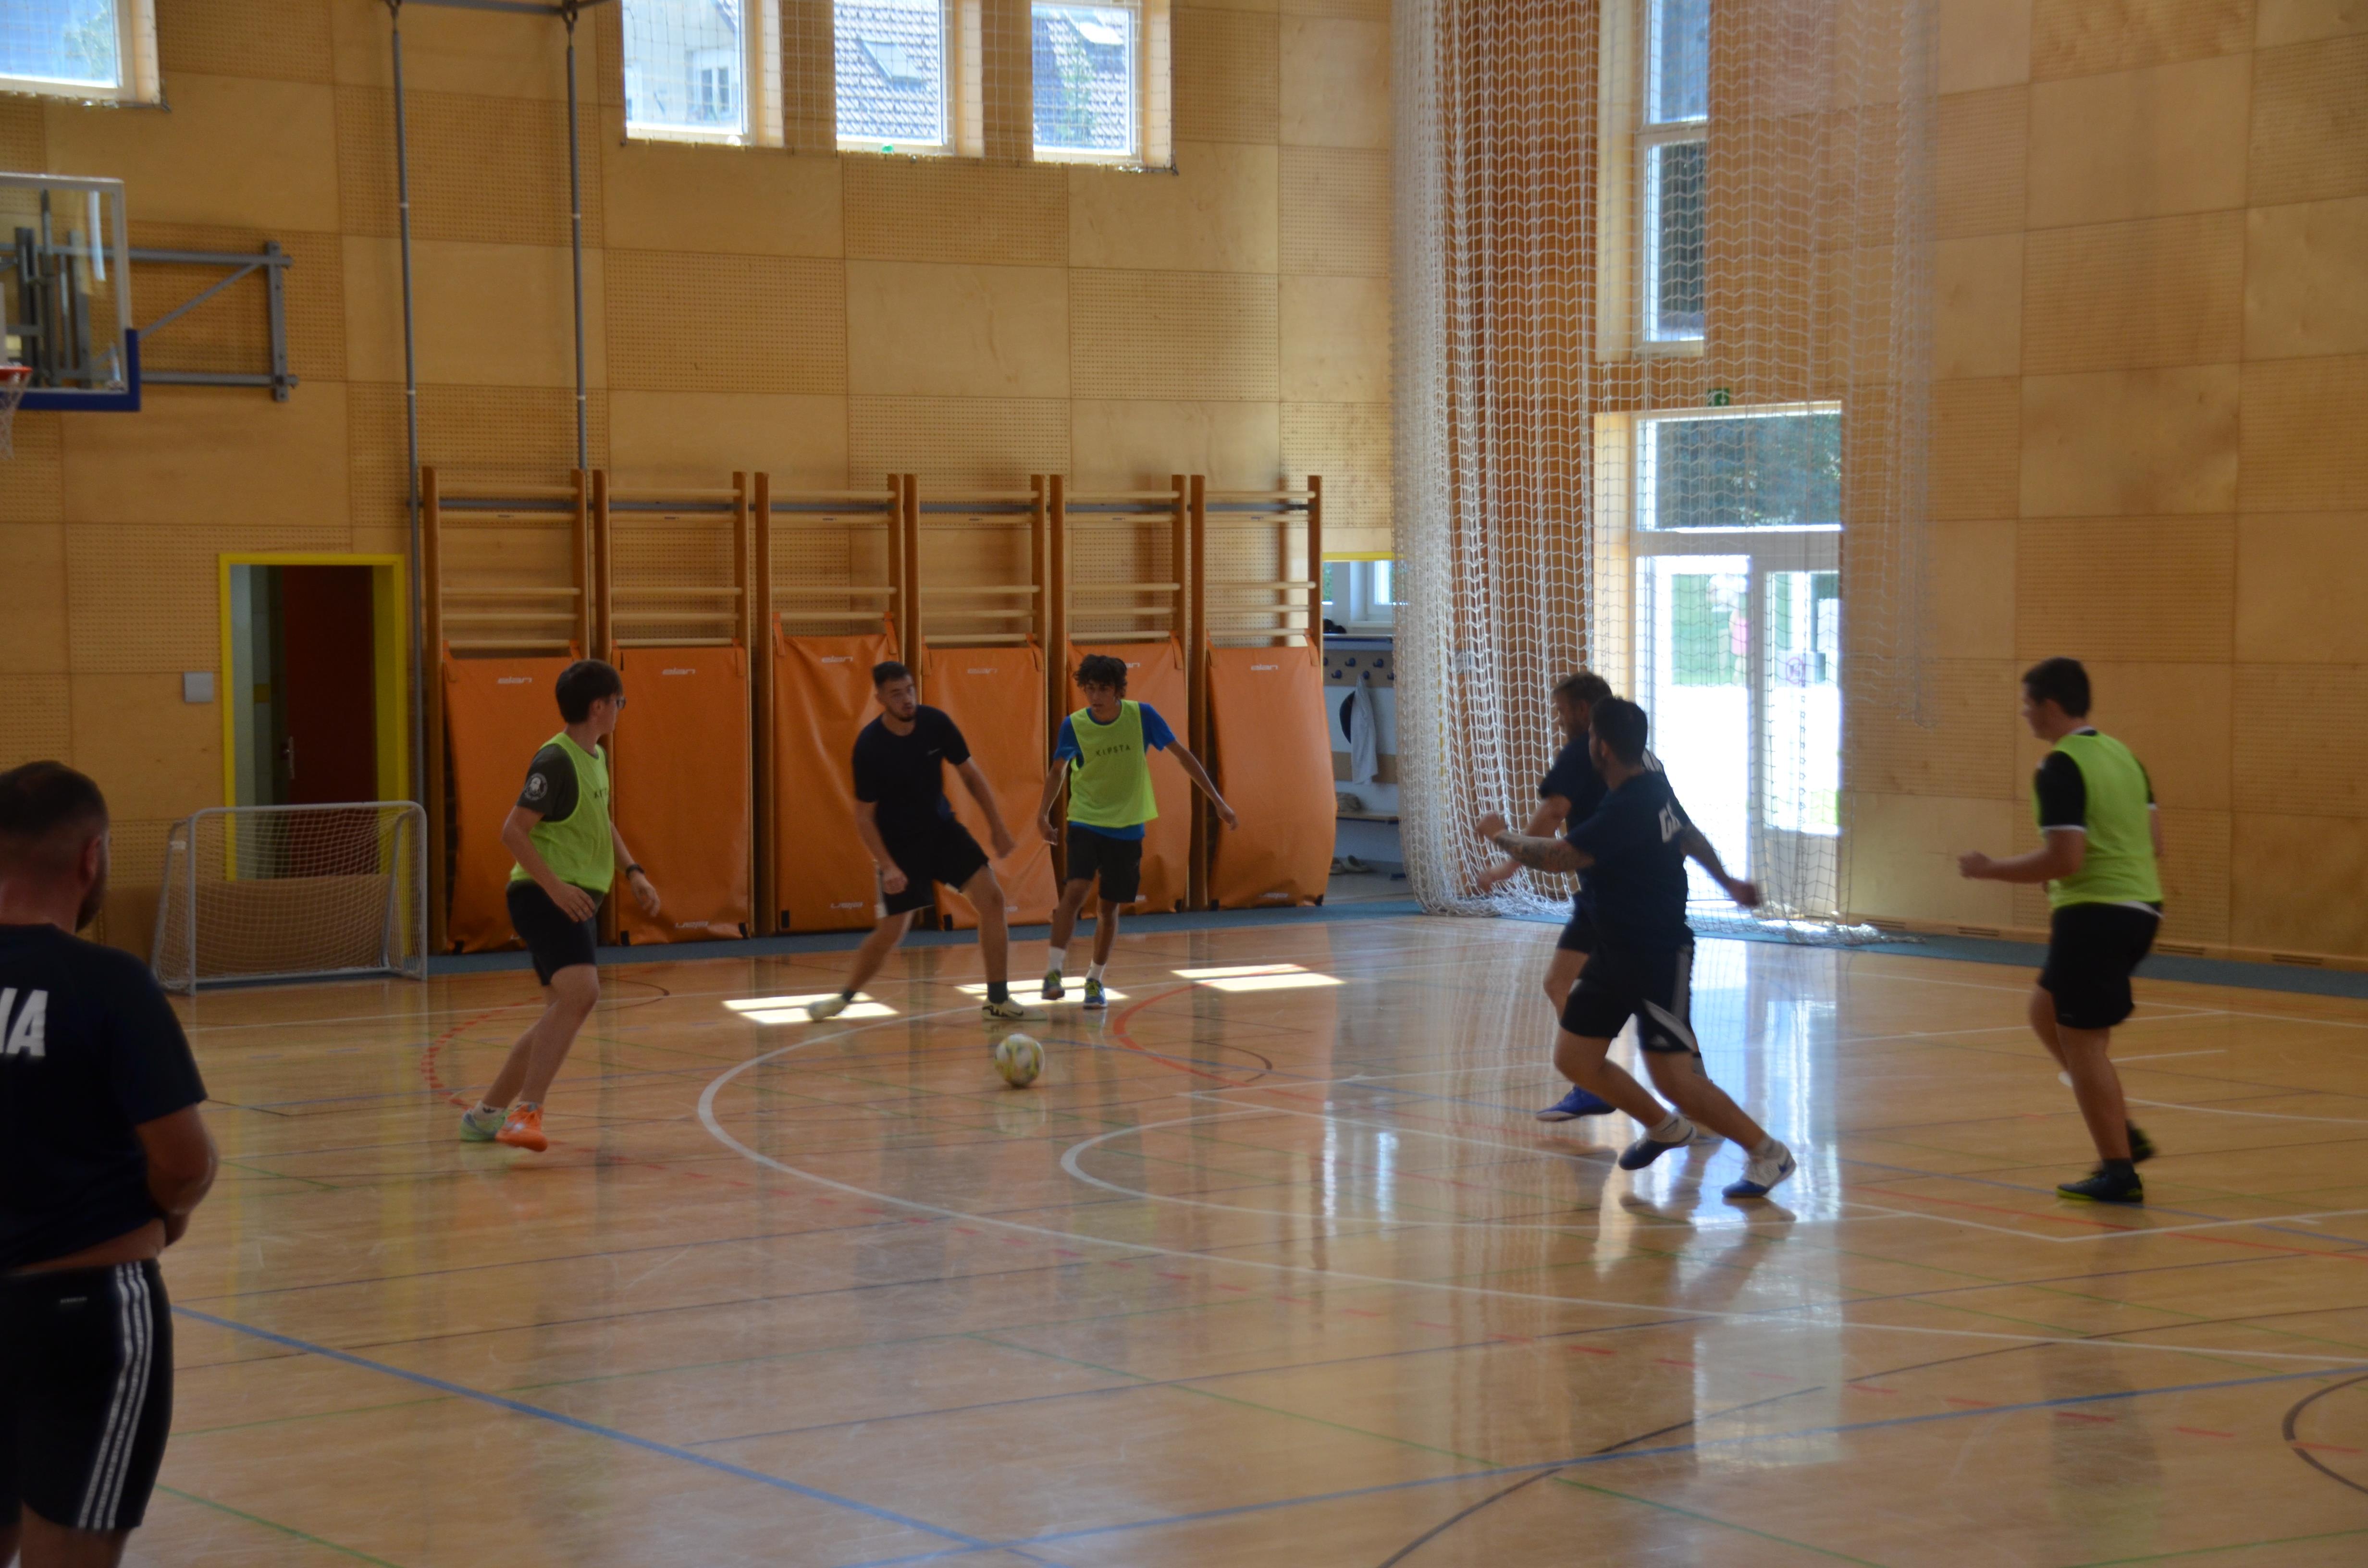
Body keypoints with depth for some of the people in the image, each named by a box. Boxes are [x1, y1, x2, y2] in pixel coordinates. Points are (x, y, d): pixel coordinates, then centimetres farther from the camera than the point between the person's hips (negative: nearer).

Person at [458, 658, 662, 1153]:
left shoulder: (596, 758, 14)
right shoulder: (556, 761, -15)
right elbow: (513, 831, -19)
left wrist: (633, 872, 19)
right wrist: (554, 885, -27)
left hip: (577, 901, 10)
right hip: (545, 896, -10)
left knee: (564, 1010, 13)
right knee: (580, 991, -27)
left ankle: (488, 1113, 23)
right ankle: (527, 1112, -31)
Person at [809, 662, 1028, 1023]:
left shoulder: (935, 722, -12)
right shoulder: (869, 746, -21)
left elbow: (970, 774, 3)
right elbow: (864, 817, -14)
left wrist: (997, 826, 1)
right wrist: (888, 867, -23)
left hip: (942, 829, 4)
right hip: (899, 843, -4)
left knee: (991, 897, -11)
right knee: (892, 931, -3)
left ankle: (998, 1000, -3)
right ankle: (844, 997, 23)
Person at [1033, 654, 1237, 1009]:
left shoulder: (1142, 715, -11)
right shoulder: (1074, 725, -10)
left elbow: (1182, 755, -1)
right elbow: (1058, 770, 9)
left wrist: (1218, 801, -1)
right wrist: (1044, 814, 0)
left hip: (1127, 829, 1)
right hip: (1085, 821, -1)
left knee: (1109, 907, 5)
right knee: (1075, 890, -22)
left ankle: (1095, 980, 22)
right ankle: (1054, 970, -14)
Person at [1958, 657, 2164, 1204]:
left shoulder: (2060, 769, -15)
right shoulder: (2121, 754, 12)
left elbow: (2064, 859, -21)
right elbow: (2155, 842, 15)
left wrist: (1990, 870, -10)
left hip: (2095, 913, -9)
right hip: (2140, 907, 9)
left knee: (2082, 1041, -1)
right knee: (2046, 1012, 21)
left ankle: (2119, 1173, 2)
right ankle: (2124, 1135, 19)